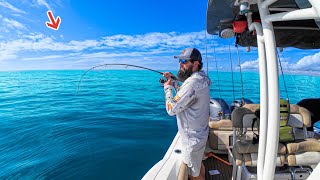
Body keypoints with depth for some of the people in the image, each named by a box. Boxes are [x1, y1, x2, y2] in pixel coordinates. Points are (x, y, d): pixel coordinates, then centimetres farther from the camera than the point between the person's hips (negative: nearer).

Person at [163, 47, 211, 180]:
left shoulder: (192, 83, -30)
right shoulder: (200, 79, 3)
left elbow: (171, 109, -26)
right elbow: (184, 95, 17)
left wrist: (167, 87, -12)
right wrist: (172, 81, 7)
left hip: (192, 139, -10)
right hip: (199, 134, 10)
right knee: (198, 164, 30)